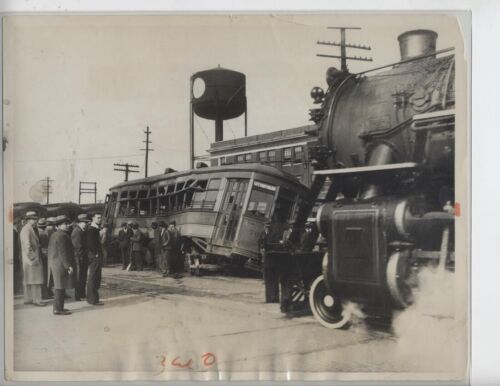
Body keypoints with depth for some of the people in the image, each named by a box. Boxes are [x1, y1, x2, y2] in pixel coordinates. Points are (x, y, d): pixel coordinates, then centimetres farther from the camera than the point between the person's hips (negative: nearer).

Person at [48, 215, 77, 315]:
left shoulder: (54, 235, 16)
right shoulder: (62, 236, -16)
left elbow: (51, 251, 20)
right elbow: (63, 252, -21)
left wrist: (51, 265, 25)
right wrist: (68, 266, -20)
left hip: (54, 264, 10)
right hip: (61, 265, -10)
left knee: (58, 287, 15)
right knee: (60, 287, -6)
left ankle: (58, 307, 21)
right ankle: (58, 309, -3)